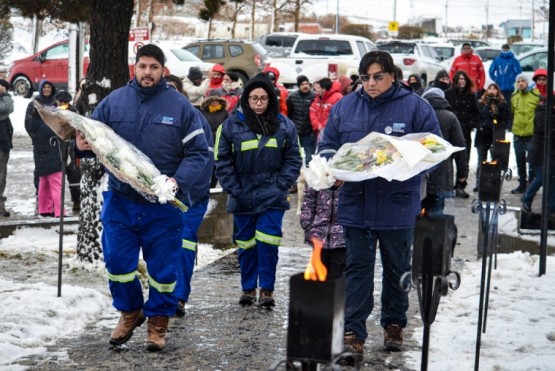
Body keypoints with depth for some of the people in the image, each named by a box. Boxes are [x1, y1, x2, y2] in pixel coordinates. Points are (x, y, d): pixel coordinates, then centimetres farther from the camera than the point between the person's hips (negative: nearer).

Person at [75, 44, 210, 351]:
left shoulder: (180, 106, -3)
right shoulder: (114, 101, 2)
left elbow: (199, 153, -4)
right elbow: (91, 136, 7)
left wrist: (178, 181, -20)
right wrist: (81, 145, -17)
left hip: (164, 205, -2)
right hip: (120, 201, 2)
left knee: (162, 266, 6)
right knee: (118, 261, 8)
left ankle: (158, 320, 24)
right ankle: (129, 312, 30)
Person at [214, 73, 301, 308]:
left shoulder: (284, 126, 2)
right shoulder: (231, 125, -1)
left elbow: (293, 160, 7)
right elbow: (222, 161, 1)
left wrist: (281, 185, -4)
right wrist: (233, 189, -5)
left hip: (272, 197, 0)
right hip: (242, 198, 1)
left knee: (268, 242, -7)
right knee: (246, 244, 9)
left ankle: (267, 289, 2)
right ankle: (248, 288, 21)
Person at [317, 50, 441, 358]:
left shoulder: (415, 107, -2)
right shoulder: (345, 107, 7)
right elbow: (327, 146, 12)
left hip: (397, 206, -1)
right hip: (356, 203, 2)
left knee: (397, 269, 13)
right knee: (357, 268, 2)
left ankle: (394, 324, 30)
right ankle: (353, 332, 4)